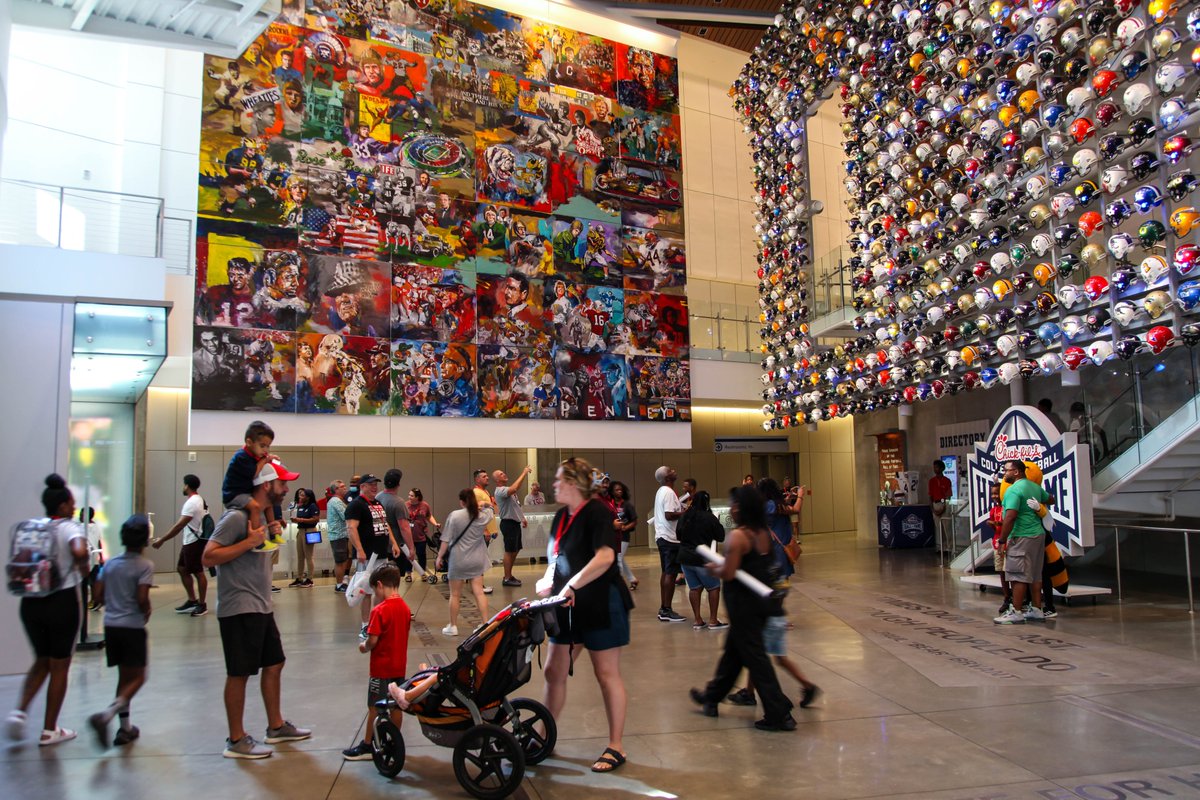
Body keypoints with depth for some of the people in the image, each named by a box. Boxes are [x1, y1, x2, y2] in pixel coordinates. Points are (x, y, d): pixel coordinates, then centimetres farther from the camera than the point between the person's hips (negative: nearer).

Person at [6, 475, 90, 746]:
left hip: (31, 602, 5)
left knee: (42, 661, 24)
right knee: (59, 667, 9)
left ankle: (20, 710, 5)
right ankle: (49, 731, 16)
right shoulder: (70, 527, -11)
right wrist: (83, 567, -11)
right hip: (62, 602, -5)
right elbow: (79, 552, -30)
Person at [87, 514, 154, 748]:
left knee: (124, 676, 16)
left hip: (111, 625, 6)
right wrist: (147, 612, 1)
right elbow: (142, 597, -18)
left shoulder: (110, 563, 7)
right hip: (133, 626, -6)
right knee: (137, 677, 4)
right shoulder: (145, 565, -11)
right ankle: (106, 714, -18)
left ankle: (125, 728, 19)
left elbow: (98, 593, 5)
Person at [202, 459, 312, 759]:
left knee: (274, 664, 16)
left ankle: (276, 726, 29)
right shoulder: (237, 517, -17)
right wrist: (249, 542, -24)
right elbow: (208, 557, -23)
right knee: (239, 673, 1)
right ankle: (236, 740, 13)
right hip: (239, 609, -10)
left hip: (261, 608, 10)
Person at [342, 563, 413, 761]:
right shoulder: (405, 608, 2)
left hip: (381, 668, -7)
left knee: (374, 708, 5)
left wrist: (364, 647, 0)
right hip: (400, 666, 7)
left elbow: (373, 641, -21)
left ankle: (367, 746, 15)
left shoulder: (379, 611, -20)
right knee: (396, 706, 14)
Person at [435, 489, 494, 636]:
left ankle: (453, 626, 19)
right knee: (479, 592, 7)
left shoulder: (454, 515, -12)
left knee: (455, 594, 10)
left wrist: (439, 557, -2)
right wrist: (480, 504, 18)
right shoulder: (483, 515, -1)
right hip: (476, 560, 3)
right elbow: (491, 509, 26)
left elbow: (446, 540, -10)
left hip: (458, 560, -3)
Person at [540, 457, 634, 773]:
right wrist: (548, 584, 2)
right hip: (569, 606, 8)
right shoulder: (561, 516, 8)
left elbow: (605, 556, -30)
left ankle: (616, 747, 16)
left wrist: (572, 585, -31)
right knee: (553, 672, 11)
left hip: (601, 604, -8)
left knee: (607, 675, 3)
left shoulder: (597, 512, -17)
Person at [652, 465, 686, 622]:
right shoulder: (668, 492, -16)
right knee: (671, 574, -6)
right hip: (670, 538, -10)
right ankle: (667, 611, -4)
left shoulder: (661, 491, 16)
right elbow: (669, 515, -25)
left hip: (662, 537, 10)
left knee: (666, 573, 13)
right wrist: (685, 513, -13)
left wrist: (680, 509, 12)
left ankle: (663, 609, 17)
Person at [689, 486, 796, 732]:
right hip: (761, 601, 9)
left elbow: (728, 573, -23)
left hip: (743, 602, -9)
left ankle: (778, 713, 3)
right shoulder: (764, 533, 4)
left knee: (754, 657, 0)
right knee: (733, 650, 21)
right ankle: (711, 697, 37)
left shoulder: (737, 536, -20)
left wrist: (713, 569, -3)